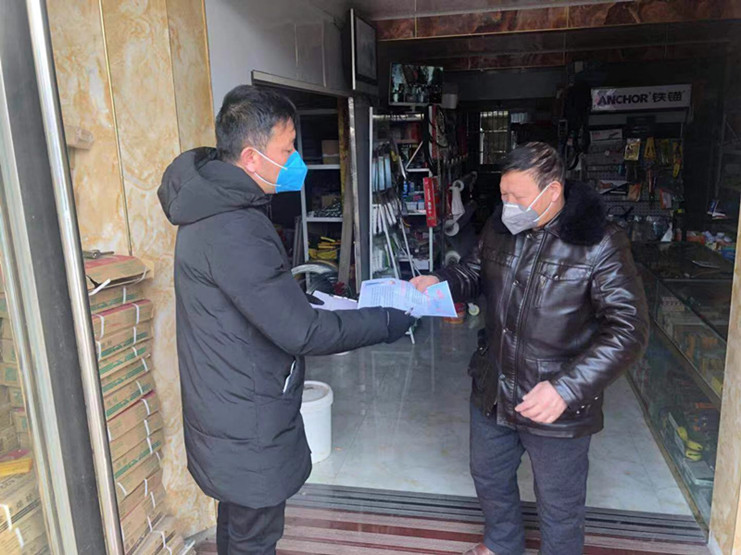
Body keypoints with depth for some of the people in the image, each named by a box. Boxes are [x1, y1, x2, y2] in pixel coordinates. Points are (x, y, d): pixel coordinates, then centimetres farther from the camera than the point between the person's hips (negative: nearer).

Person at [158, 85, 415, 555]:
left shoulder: (219, 206, 4)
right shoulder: (232, 231, -29)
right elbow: (300, 332, -28)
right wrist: (386, 323, -17)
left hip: (231, 407, 9)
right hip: (248, 423, -9)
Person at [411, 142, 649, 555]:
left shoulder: (600, 244, -21)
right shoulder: (501, 227, -3)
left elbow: (629, 329, -22)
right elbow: (475, 272, 14)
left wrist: (567, 387, -33)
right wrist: (439, 281, -9)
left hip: (559, 408, -6)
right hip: (493, 392, 6)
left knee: (560, 506, 16)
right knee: (488, 476, 27)